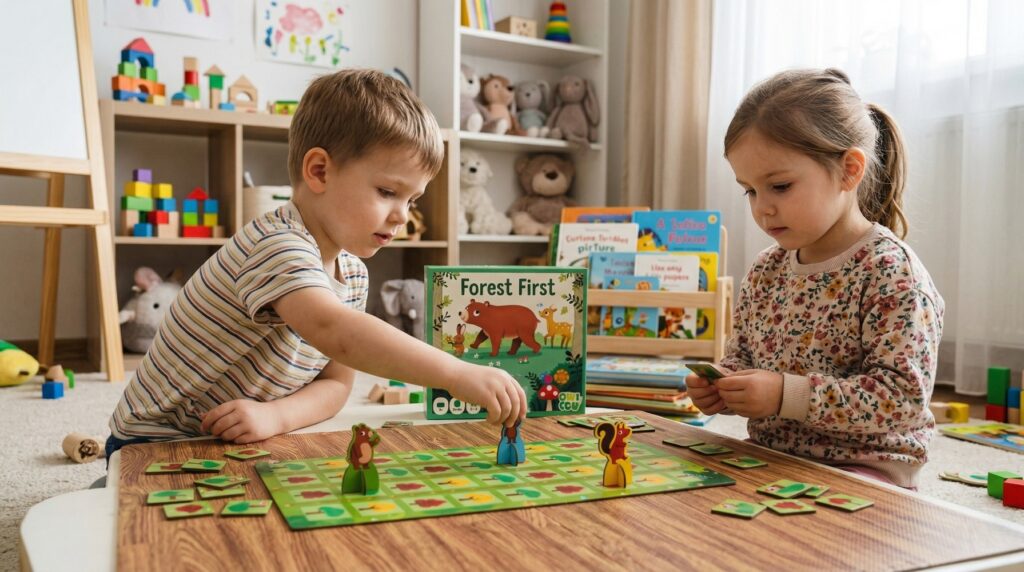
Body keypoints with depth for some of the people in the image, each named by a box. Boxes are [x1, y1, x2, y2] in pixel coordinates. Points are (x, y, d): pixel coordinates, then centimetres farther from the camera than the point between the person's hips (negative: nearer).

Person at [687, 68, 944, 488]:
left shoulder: (892, 273, -15)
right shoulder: (765, 272, 6)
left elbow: (903, 396, -20)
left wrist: (786, 395, -26)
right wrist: (721, 389, -7)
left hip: (862, 467, -6)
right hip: (768, 456, 7)